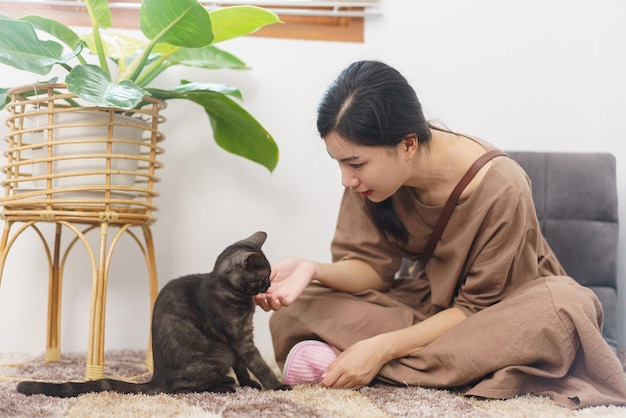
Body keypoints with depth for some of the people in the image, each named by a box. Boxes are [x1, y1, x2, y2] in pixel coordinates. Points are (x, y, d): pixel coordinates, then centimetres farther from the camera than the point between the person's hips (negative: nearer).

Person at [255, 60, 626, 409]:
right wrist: (313, 271, -31)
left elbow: (478, 307, -22)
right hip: (427, 299, 3)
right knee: (294, 310, -17)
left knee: (565, 310, -39)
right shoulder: (371, 168, -16)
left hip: (506, 305, -3)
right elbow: (373, 265, -10)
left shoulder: (501, 189, -30)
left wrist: (384, 347, -31)